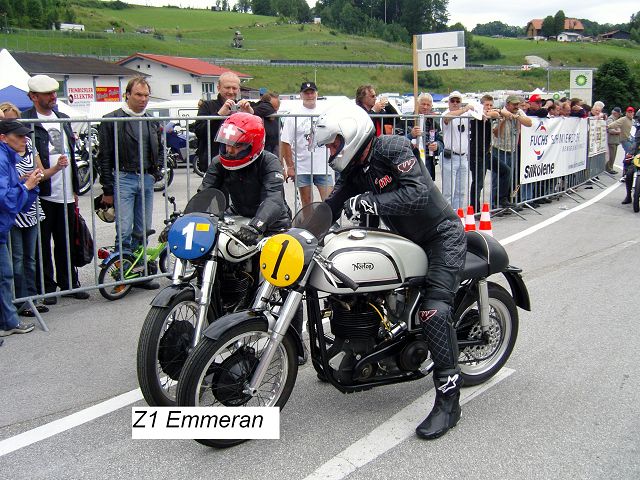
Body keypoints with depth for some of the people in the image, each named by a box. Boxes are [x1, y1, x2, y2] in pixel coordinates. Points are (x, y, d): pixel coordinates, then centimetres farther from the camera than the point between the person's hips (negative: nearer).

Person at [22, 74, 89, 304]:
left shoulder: (63, 119, 15)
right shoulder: (26, 121, -7)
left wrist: (75, 188, 18)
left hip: (65, 193, 6)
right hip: (42, 194, -6)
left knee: (66, 242, 14)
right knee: (43, 243, 4)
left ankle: (69, 283, 25)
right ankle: (47, 287, 14)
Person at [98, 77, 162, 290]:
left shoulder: (151, 122, 14)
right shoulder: (112, 120, -3)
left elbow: (157, 150, 29)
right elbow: (104, 157, -4)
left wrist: (155, 171, 11)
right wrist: (107, 190, -7)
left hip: (146, 179, 6)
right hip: (123, 179, -5)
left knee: (143, 230, 9)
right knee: (124, 231, -9)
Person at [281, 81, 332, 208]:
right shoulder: (294, 116, -1)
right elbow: (285, 143, -4)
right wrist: (290, 167, -8)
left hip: (324, 167, 1)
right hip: (302, 168, -1)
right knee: (306, 204, 9)